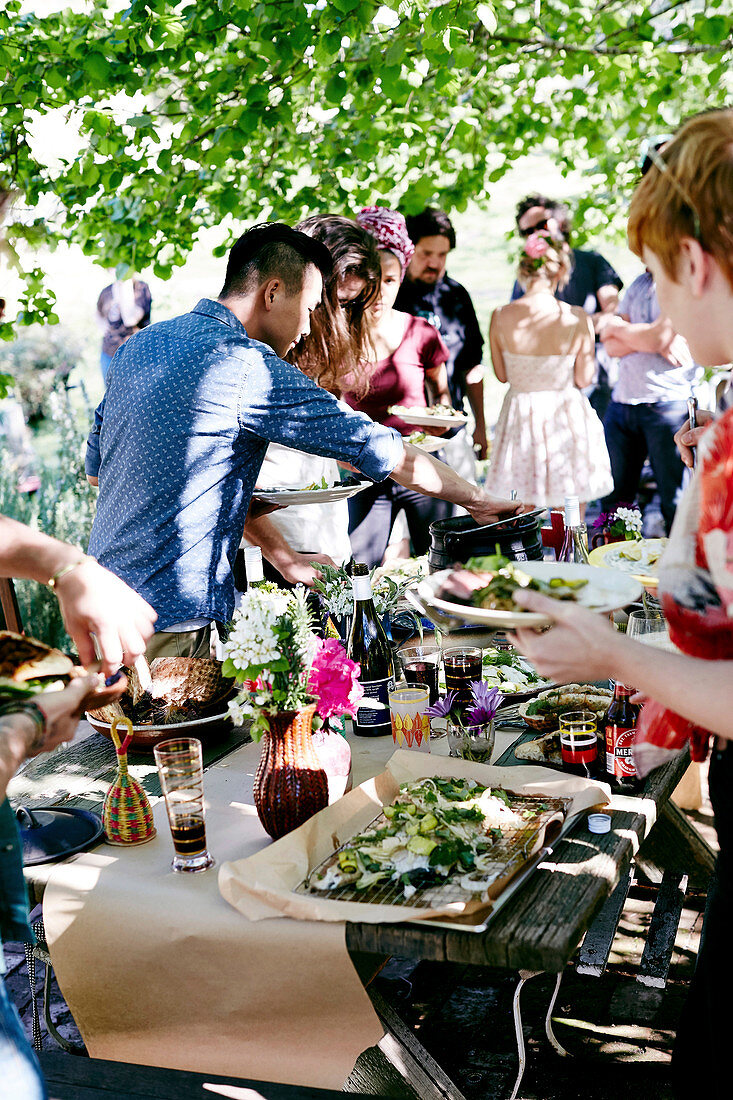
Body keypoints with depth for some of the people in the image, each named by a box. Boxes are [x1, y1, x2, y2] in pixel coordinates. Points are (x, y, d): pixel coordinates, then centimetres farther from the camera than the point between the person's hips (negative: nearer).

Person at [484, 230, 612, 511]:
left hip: (520, 420, 2)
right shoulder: (577, 319, -15)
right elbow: (583, 379, -6)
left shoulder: (500, 317, -10)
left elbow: (502, 374, 2)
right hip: (566, 419, -2)